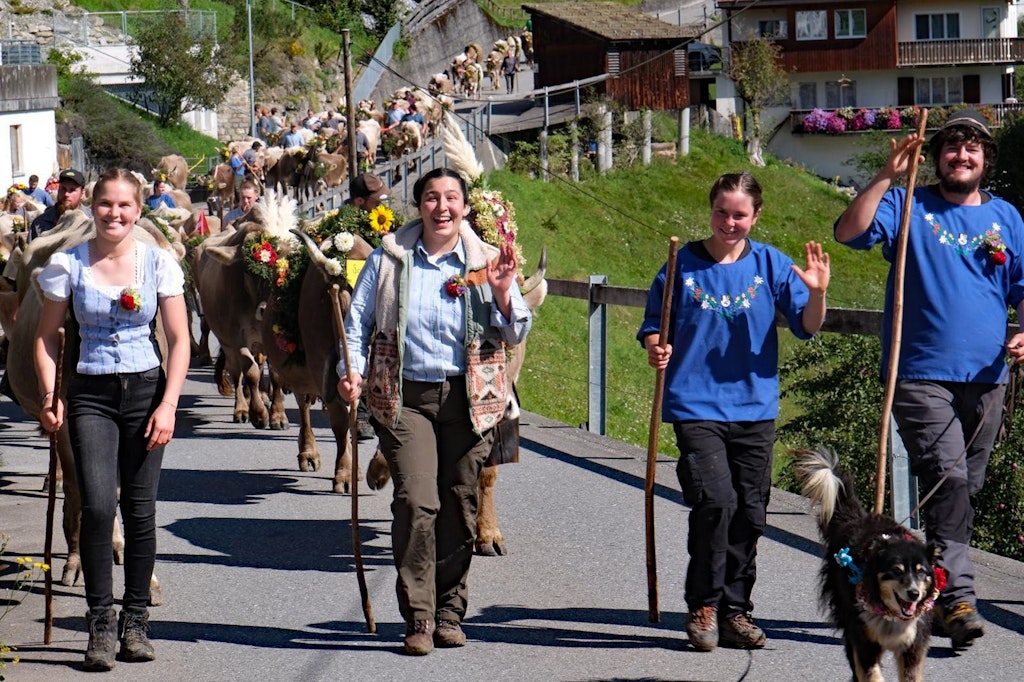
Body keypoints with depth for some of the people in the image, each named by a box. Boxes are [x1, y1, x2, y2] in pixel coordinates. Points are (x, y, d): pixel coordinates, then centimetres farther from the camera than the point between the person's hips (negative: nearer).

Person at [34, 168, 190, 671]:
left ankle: (135, 621, 15)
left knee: (140, 511, 3)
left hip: (145, 389, 1)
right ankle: (101, 624, -3)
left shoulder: (158, 263, 0)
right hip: (91, 393, -1)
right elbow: (46, 336, 6)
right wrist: (50, 397, -6)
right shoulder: (67, 265, -1)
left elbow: (179, 340, 2)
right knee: (97, 507, -12)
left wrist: (168, 405, -7)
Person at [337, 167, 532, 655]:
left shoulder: (486, 261, 6)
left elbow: (516, 336, 6)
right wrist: (351, 370, -5)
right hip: (405, 397, -1)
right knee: (416, 502, -13)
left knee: (460, 506, 5)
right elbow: (357, 321, 10)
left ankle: (449, 611, 20)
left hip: (468, 398, 1)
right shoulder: (389, 258, 4)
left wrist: (502, 293, -11)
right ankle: (418, 618, -6)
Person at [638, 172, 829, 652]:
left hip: (755, 409, 3)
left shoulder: (771, 264, 3)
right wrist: (655, 350, -14)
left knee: (749, 514, 6)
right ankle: (703, 606, 0)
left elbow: (806, 328, -2)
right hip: (696, 407, -3)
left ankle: (734, 610, 21)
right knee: (715, 501, -17)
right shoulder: (683, 265, 0)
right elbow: (654, 327, 7)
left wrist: (816, 292, -20)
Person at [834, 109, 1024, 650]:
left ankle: (934, 593, 22)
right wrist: (887, 177, -18)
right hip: (921, 374, -4)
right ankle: (958, 599, -21)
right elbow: (849, 232, -11)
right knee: (947, 479, -17)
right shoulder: (908, 206, 3)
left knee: (965, 489, 10)